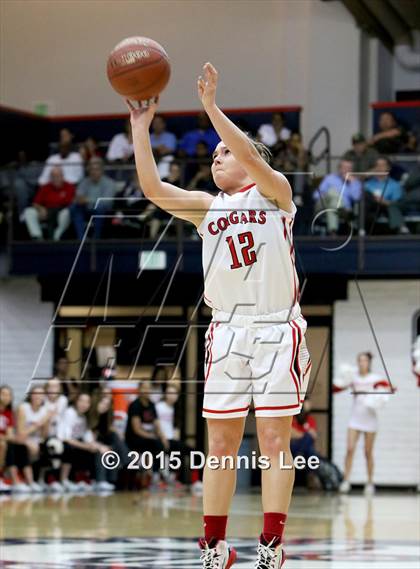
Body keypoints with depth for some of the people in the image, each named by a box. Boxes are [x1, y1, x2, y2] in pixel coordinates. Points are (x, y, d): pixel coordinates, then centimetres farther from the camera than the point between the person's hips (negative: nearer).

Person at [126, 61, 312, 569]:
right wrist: (141, 126, -1)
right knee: (221, 442, 3)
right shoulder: (206, 207, 16)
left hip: (278, 328, -4)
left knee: (274, 440, -5)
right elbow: (152, 188, 2)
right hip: (227, 331, 4)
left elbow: (251, 156, -16)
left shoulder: (274, 191, 4)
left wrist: (210, 106, -18)